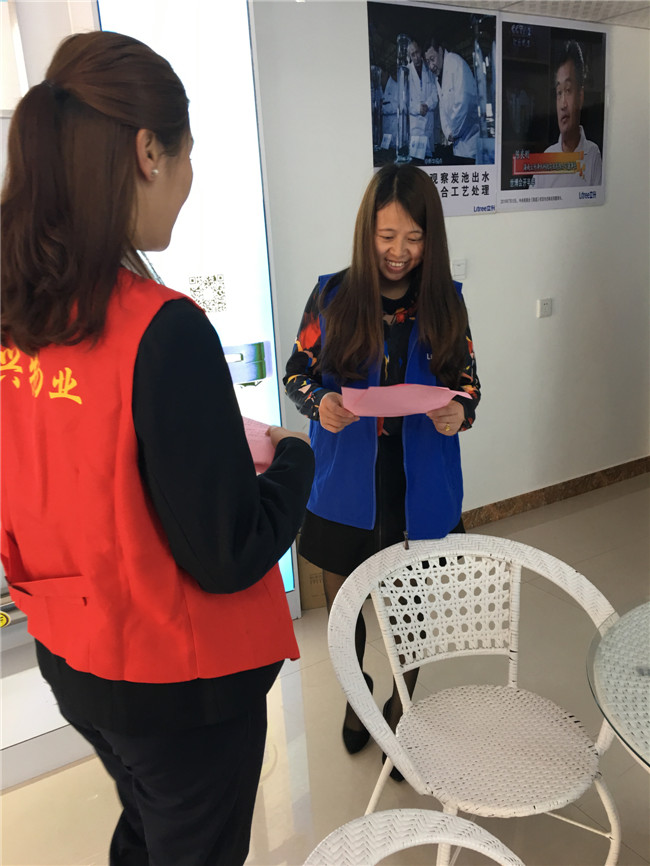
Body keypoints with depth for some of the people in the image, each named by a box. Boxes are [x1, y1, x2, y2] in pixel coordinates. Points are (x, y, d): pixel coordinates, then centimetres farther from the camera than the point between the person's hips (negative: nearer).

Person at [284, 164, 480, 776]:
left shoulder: (444, 301, -2)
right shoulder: (333, 295, -5)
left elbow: (467, 381, 4)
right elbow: (298, 371, 1)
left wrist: (459, 412, -17)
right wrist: (320, 404, -20)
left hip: (422, 489, 1)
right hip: (346, 486, 0)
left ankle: (400, 710, 42)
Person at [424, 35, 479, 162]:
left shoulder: (456, 63, -13)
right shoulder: (436, 74, 12)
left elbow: (462, 102, -20)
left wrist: (453, 132, -10)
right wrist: (448, 133, -1)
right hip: (457, 137, 7)